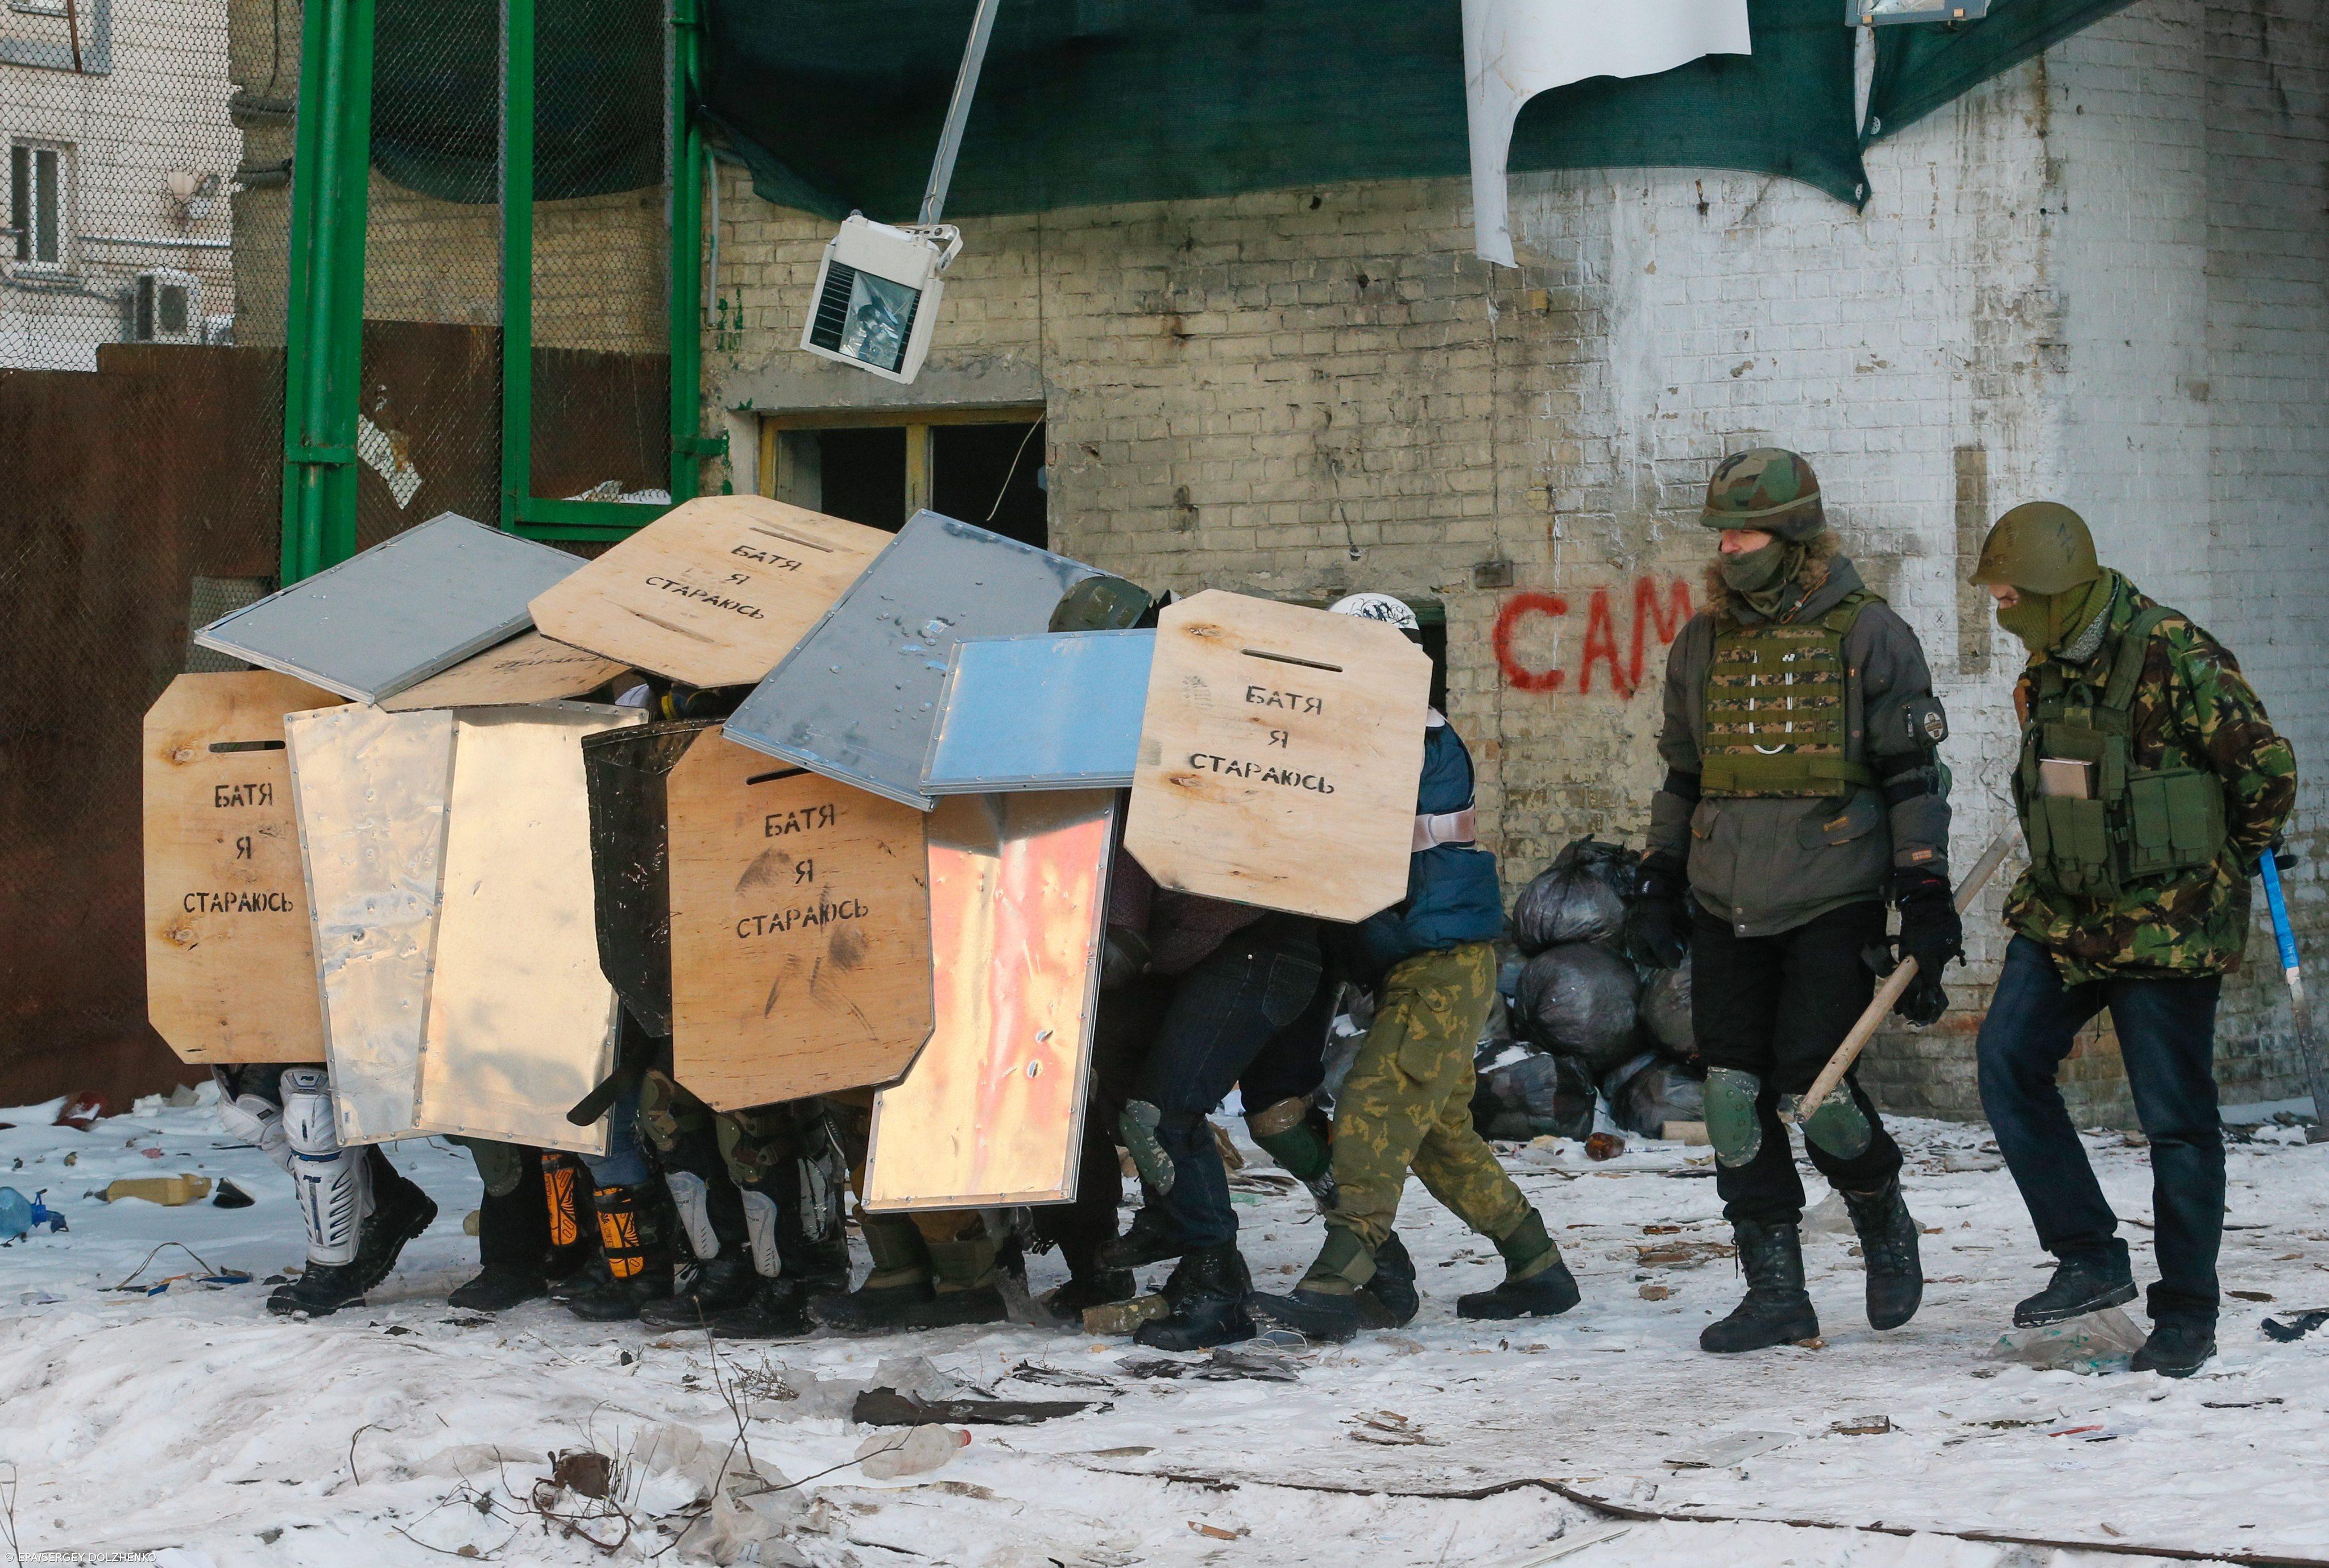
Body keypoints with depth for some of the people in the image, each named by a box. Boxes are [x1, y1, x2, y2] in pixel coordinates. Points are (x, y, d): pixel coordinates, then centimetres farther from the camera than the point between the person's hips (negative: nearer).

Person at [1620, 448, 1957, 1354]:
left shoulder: (1867, 636, -3)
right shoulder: (1702, 644, 11)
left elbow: (1914, 776, -2)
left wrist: (1927, 901, -7)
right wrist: (1657, 887, 15)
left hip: (1831, 904, -5)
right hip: (1727, 907, 5)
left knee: (1814, 1085, -11)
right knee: (1736, 1093, -1)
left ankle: (1883, 1222, 18)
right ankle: (1775, 1293, 8)